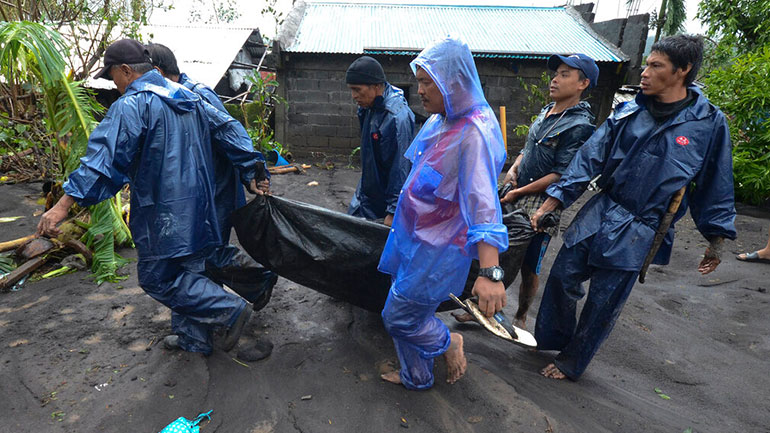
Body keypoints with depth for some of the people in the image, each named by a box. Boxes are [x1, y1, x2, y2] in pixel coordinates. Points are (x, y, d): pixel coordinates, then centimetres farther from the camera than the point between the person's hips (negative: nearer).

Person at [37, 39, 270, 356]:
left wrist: (65, 203, -25)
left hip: (163, 214, -8)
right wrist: (251, 174, 11)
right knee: (187, 271, 18)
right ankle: (193, 337, 29)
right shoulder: (188, 98, 13)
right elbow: (230, 131, 12)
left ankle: (230, 309, 0)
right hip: (197, 209, 9)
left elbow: (104, 157, -23)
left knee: (158, 278, 5)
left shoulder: (131, 105, -12)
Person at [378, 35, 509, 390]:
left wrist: (490, 272, -38)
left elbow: (483, 203, -32)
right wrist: (398, 218, 26)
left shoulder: (473, 133, -24)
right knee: (410, 313, 20)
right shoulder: (441, 120, 5)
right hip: (416, 237, 9)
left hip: (439, 248, -9)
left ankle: (449, 344, 29)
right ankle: (416, 377, 42)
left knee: (399, 316, 3)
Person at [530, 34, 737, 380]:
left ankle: (570, 364, 26)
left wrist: (715, 240, 8)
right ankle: (554, 339, 31)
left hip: (638, 232, -3)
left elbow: (715, 186, 4)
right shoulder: (629, 112, 3)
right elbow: (589, 158, 0)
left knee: (603, 304, 5)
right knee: (562, 277, 5)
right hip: (599, 214, 3)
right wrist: (550, 203, -6)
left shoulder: (709, 123, -4)